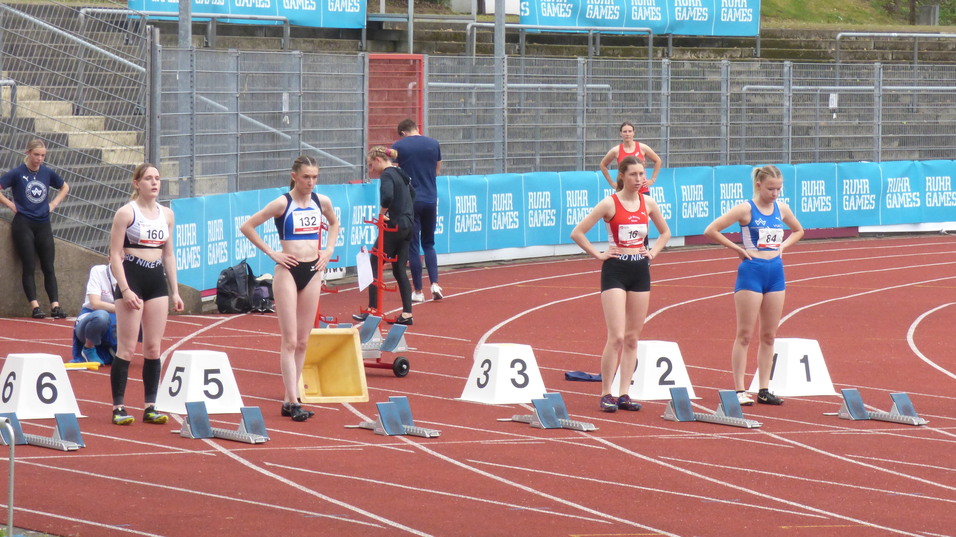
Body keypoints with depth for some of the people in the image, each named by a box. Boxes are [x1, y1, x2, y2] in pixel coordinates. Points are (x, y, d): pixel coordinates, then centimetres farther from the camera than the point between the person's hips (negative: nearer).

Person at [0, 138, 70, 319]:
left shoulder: (47, 173, 6)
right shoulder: (17, 173, -5)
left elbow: (65, 187, 23)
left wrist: (54, 204, 11)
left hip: (43, 224, 4)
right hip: (23, 224, -4)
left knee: (48, 267, 0)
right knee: (29, 267, -6)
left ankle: (55, 306, -2)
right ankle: (35, 306, -8)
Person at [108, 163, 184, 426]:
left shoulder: (167, 214, 12)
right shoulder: (127, 213, -5)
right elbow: (115, 255, -8)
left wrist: (174, 291, 13)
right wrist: (125, 290, -17)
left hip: (157, 280, 5)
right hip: (131, 278, -5)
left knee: (153, 347, 4)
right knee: (127, 347, -6)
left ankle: (150, 406, 8)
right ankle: (118, 407, -4)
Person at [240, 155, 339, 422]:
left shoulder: (321, 201, 5)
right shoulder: (282, 204, -9)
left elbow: (334, 223, 27)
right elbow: (247, 227, -8)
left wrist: (329, 249, 11)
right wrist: (271, 253, -10)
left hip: (313, 271, 5)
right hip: (288, 271, -5)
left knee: (303, 341, 7)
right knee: (290, 340, -9)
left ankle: (290, 398, 14)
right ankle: (292, 402, -13)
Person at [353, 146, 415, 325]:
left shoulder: (387, 175, -13)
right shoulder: (400, 174, 15)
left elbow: (387, 196, -31)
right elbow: (412, 193, 30)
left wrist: (382, 212, -15)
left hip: (394, 225, -9)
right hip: (407, 226, 9)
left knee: (375, 265, 0)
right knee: (399, 269, 10)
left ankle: (372, 310, -2)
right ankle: (407, 314, 6)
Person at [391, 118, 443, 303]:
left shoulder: (398, 146, -4)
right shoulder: (434, 144, 5)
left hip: (409, 201, -3)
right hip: (431, 199, 3)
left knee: (413, 246, 3)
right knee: (429, 244, 16)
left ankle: (418, 291, 3)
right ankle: (434, 283, -1)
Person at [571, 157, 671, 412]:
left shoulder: (648, 203, 6)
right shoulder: (610, 204, -7)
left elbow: (665, 232, 23)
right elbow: (577, 233, -8)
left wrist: (653, 252, 8)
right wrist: (598, 254, -9)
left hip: (640, 270, 5)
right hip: (615, 269, -5)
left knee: (633, 338, 5)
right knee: (617, 336, -12)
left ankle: (624, 394, 9)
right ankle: (606, 394, -4)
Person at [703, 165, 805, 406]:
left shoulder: (782, 209, 7)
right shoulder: (746, 209, -9)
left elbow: (798, 231, 26)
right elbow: (711, 230, -12)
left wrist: (782, 246, 8)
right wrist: (737, 248, -10)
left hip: (775, 271, 6)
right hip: (752, 271, -6)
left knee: (769, 335, 7)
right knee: (745, 335, -4)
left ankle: (764, 390, 12)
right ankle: (739, 390, -2)